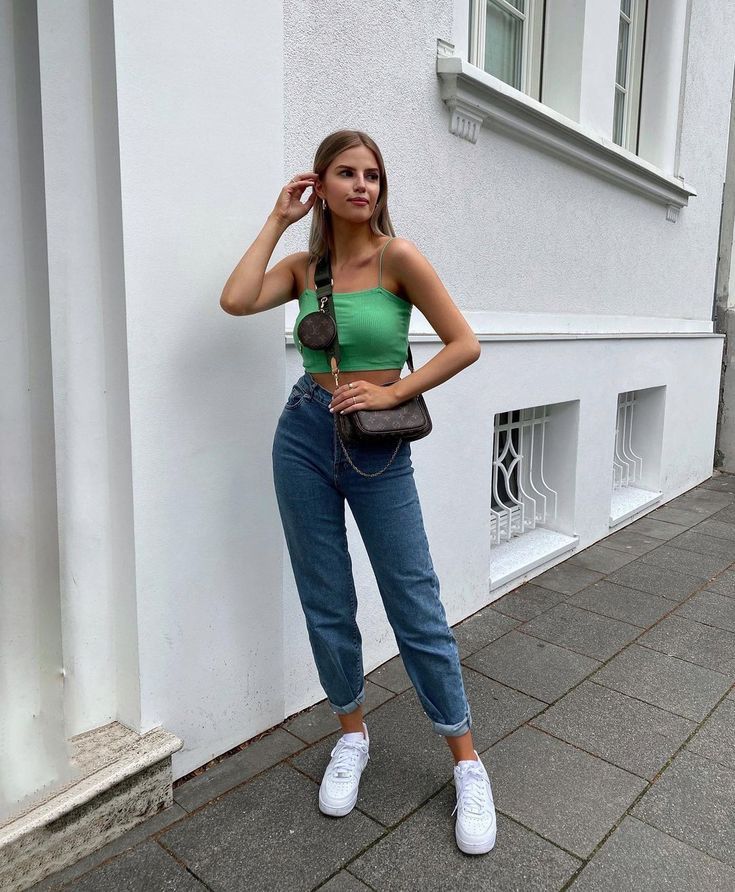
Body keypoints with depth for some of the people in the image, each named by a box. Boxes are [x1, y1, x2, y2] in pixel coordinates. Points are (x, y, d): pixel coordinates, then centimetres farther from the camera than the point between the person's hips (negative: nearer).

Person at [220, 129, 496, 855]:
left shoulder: (397, 255, -6)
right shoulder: (303, 264, 7)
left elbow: (465, 344, -8)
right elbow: (235, 301, -12)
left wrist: (392, 393, -15)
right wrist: (277, 220, -3)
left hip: (380, 450, -3)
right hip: (303, 438, 4)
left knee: (416, 610, 2)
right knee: (326, 604, 11)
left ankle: (468, 764, 21)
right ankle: (352, 736, 34)